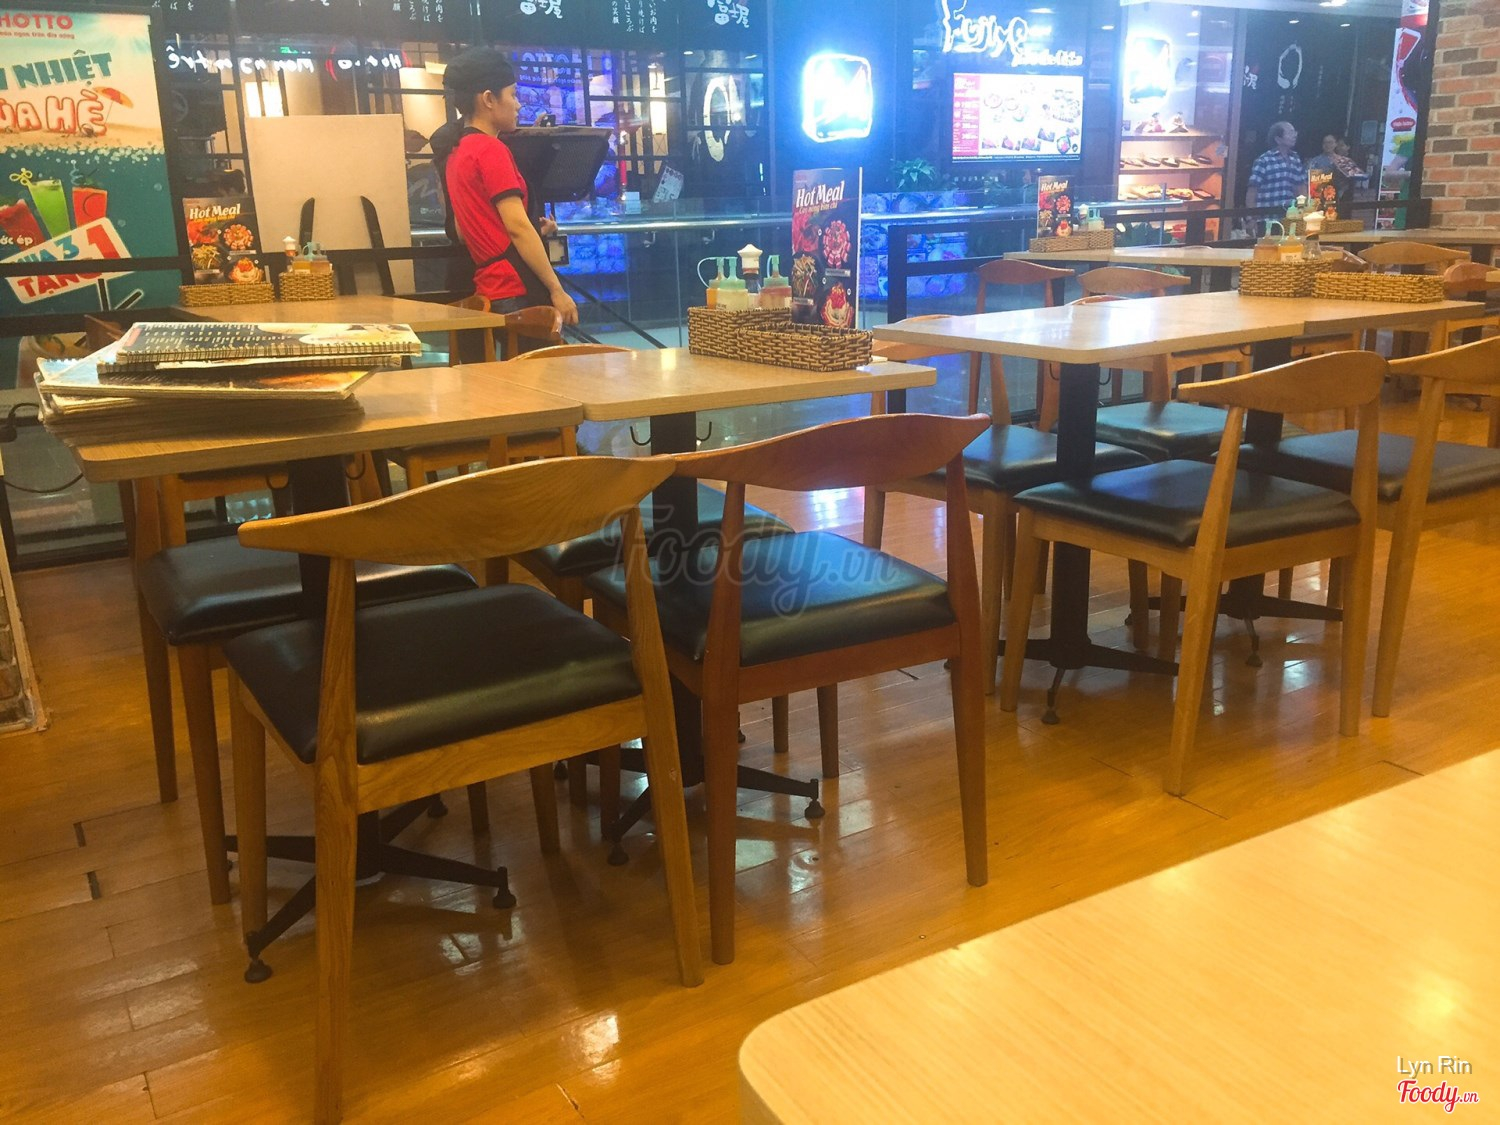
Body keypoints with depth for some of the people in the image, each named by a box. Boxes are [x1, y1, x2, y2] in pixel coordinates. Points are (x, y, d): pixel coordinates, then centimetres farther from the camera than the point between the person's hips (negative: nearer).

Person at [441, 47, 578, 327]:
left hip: (490, 288, 9)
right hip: (518, 291, -9)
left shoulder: (458, 154, 16)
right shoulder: (491, 149, -10)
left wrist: (532, 232, 20)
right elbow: (517, 226, -17)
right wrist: (557, 290, -16)